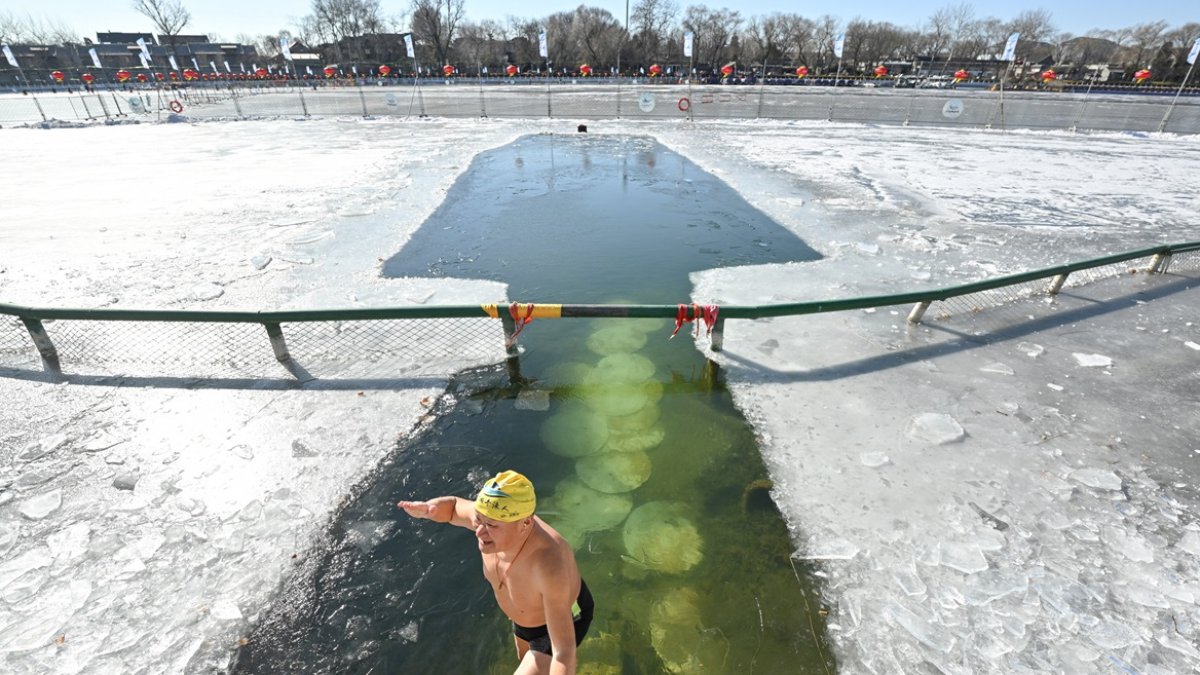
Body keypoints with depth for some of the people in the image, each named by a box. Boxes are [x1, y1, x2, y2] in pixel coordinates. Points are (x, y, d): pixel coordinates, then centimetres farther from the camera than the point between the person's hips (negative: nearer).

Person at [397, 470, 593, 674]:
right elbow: (452, 506, -8)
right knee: (526, 658, 33)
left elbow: (564, 651, -41)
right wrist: (425, 509, -29)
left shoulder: (549, 565, -47)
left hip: (562, 620, -6)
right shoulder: (489, 517, -29)